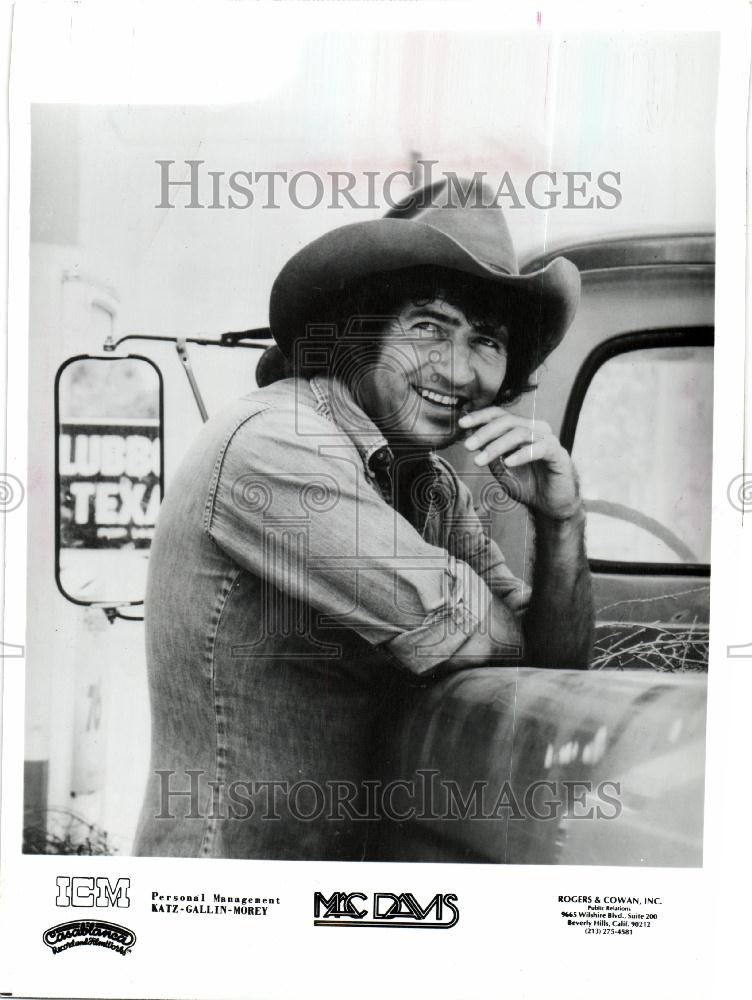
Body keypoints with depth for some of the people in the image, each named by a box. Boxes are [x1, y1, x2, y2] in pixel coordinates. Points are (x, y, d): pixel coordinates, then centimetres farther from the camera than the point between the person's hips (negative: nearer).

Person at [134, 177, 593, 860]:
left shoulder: (432, 481, 2)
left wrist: (561, 523, -13)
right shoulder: (276, 443, -21)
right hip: (226, 854, -6)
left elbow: (555, 666, 2)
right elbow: (458, 636, -23)